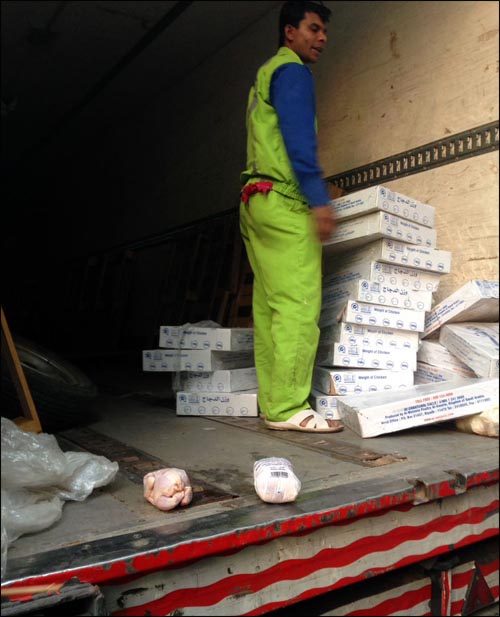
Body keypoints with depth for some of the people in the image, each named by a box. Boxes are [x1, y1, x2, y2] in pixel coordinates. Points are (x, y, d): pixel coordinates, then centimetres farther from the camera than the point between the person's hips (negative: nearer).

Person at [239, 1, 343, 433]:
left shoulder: (264, 76, 30)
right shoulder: (291, 71, 0)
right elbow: (299, 139, -13)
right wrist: (319, 199, -19)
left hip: (256, 201, 10)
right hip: (284, 202, -10)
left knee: (270, 306, 4)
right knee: (298, 305, -13)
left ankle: (274, 403, 6)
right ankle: (289, 408, -13)